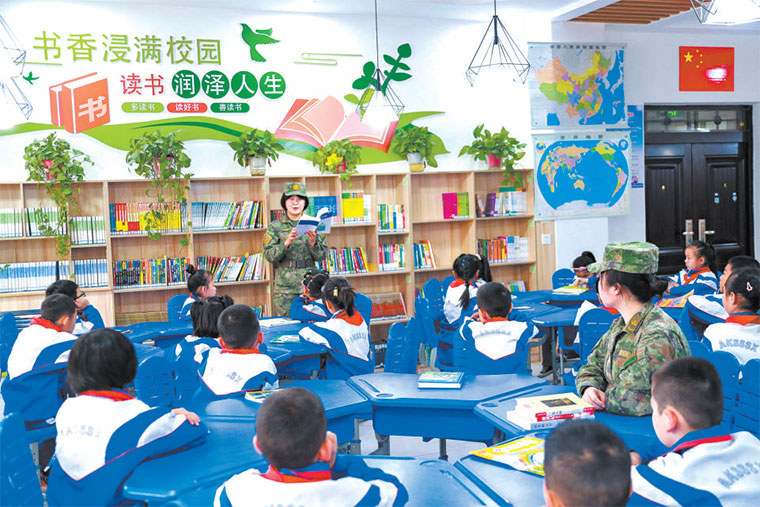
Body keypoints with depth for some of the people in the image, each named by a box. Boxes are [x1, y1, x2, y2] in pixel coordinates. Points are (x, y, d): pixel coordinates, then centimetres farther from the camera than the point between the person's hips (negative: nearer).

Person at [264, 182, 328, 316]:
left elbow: (322, 256, 5)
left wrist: (313, 243, -15)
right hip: (285, 289, -1)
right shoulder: (275, 227, 4)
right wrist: (286, 243, -21)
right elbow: (269, 256, -5)